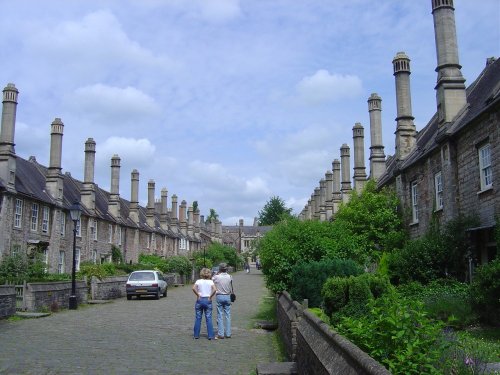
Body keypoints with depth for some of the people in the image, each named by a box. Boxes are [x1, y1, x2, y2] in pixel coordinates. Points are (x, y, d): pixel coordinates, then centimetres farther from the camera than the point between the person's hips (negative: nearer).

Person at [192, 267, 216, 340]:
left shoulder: (198, 281, 0)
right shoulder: (210, 281, -1)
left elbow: (194, 288, -18)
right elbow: (214, 290, -17)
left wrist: (198, 295, -6)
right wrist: (210, 297, -6)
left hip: (200, 300, 0)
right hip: (208, 301, 0)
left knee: (198, 318, 9)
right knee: (209, 318, 3)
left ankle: (196, 335, 14)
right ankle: (210, 335, 1)